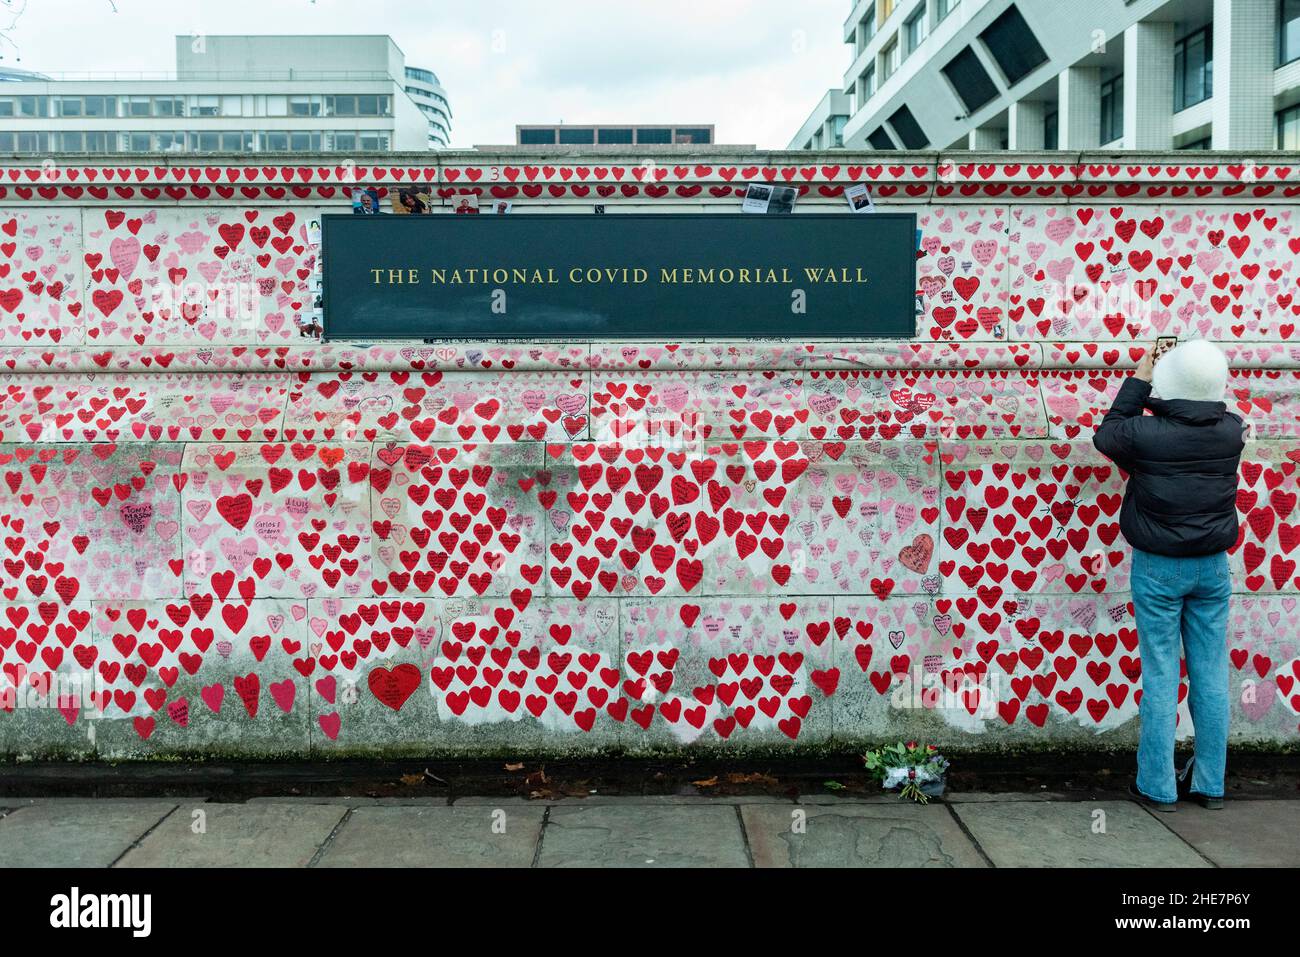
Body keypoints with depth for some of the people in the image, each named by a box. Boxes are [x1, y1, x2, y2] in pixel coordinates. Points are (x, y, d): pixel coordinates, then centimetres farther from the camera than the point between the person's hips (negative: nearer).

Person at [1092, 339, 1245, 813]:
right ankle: (1210, 784, 20)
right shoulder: (1231, 430, -6)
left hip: (1158, 568, -3)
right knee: (1211, 675, 10)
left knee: (1160, 676, 3)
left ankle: (1157, 786, 9)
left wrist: (1139, 381, 8)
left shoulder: (1146, 432, -18)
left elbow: (1106, 434, 4)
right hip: (1212, 566, 3)